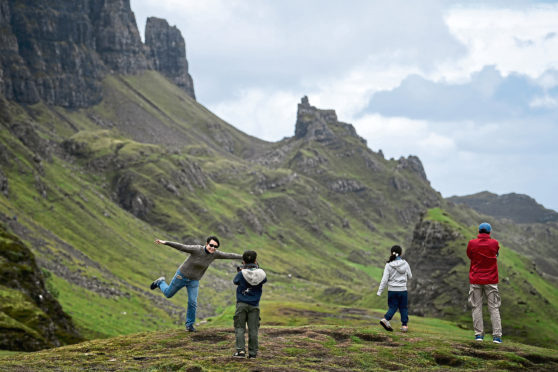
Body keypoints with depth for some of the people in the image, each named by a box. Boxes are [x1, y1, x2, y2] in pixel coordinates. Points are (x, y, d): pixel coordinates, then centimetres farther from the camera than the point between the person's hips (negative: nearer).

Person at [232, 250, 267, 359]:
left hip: (242, 304, -2)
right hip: (254, 305, 2)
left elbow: (235, 281, 9)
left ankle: (240, 350, -8)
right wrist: (256, 268, 19)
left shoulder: (241, 274, -8)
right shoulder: (261, 274, -3)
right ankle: (252, 353, 6)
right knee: (253, 329, 6)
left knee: (240, 328, 4)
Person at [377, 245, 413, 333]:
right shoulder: (405, 264, -6)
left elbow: (384, 279, -11)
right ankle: (404, 325, 12)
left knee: (393, 307, 11)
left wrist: (379, 291, -6)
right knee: (403, 308, 14)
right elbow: (409, 276, 6)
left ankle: (385, 319, -12)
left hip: (392, 290, 0)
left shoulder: (388, 265, -10)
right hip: (402, 289, 0)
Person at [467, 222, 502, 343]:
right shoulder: (494, 243, -5)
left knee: (477, 307, 5)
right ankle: (497, 335, -1)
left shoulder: (472, 243, -6)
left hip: (475, 280, 0)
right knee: (494, 308, 3)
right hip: (491, 280, 0)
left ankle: (479, 334, 1)